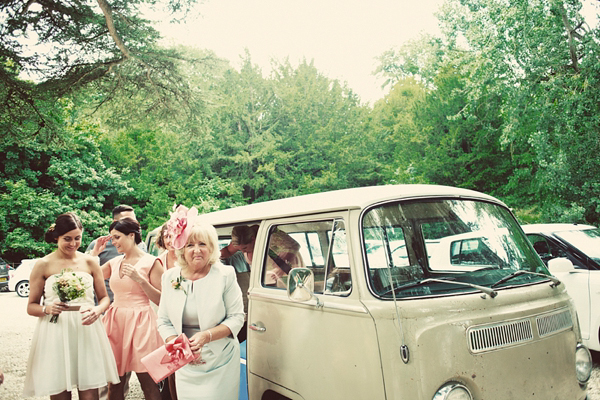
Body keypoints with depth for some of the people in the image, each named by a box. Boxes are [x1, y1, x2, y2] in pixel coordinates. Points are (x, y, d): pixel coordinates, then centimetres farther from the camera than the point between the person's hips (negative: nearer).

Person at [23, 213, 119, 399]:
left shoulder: (90, 262, 8)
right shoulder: (43, 265, 2)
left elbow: (104, 298, 11)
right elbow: (31, 306, 5)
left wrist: (98, 310, -11)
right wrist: (47, 309, -16)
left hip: (87, 330, 1)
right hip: (55, 334, -1)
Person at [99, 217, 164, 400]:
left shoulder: (151, 262, -5)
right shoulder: (114, 263, 11)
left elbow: (161, 300, -7)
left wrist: (139, 279, -16)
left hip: (140, 322, -5)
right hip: (116, 321, 5)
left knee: (148, 382, 0)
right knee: (114, 381, 11)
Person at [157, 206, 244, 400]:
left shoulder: (225, 275, -8)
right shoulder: (170, 277, 2)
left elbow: (237, 317, -7)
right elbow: (164, 321, 5)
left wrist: (207, 335, -20)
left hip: (220, 362, -3)